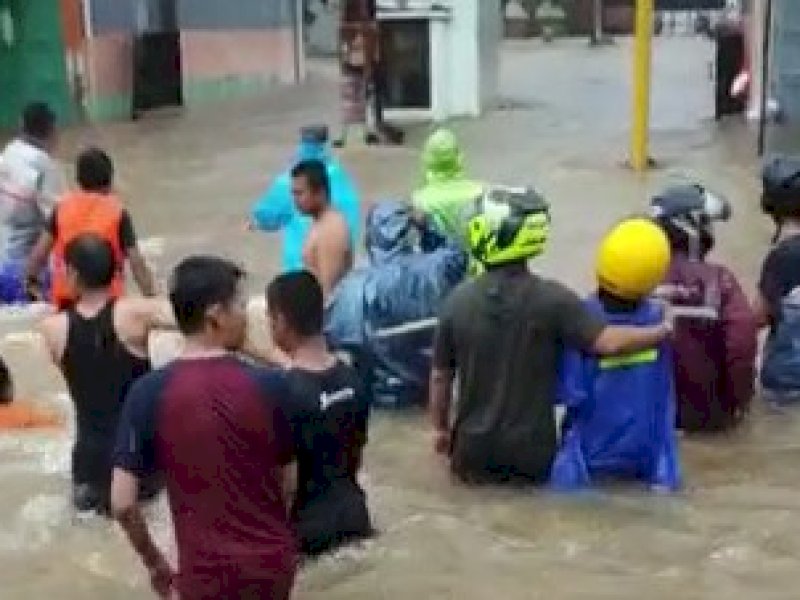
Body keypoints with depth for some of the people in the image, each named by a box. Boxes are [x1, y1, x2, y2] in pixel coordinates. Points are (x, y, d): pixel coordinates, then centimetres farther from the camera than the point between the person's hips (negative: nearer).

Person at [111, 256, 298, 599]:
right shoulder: (271, 386, -11)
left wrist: (154, 562, 5)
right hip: (271, 560, 2)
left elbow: (122, 502, -12)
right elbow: (291, 484, -1)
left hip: (206, 570, -1)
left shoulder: (149, 394, -12)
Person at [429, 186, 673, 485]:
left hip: (474, 449, 3)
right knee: (538, 464, 30)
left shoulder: (459, 300, -7)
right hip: (532, 452, -2)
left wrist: (440, 429, 15)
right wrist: (663, 331, -7)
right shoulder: (551, 298, -15)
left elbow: (440, 376, 0)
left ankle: (477, 468, 6)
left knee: (469, 466, 34)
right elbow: (608, 342, -22)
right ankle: (526, 470, 3)